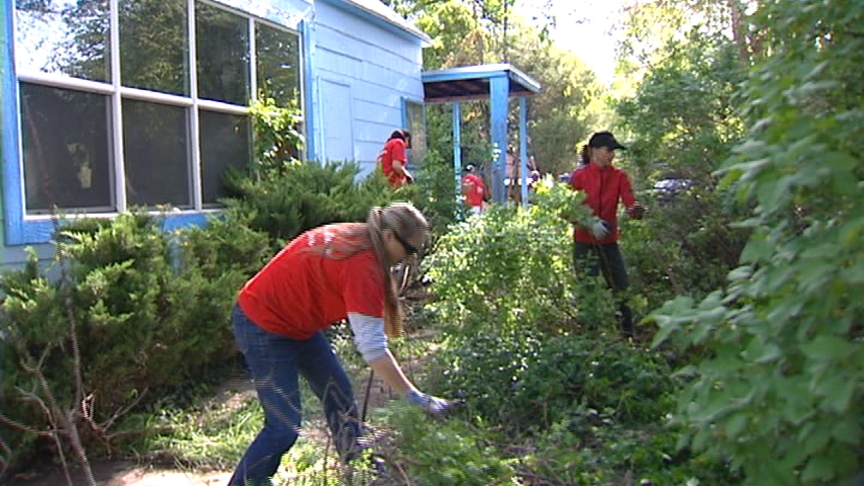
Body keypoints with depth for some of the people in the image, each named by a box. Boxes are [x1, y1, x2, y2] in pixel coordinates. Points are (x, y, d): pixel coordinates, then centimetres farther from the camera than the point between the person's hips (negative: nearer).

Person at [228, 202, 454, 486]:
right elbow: (373, 349, -29)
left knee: (341, 403, 11)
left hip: (297, 322, 10)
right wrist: (416, 399, -26)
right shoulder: (362, 264, -28)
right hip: (263, 326, -10)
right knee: (285, 427, -7)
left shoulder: (351, 236, -3)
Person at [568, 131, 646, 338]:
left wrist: (637, 210, -32)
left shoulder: (619, 176, 4)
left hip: (609, 242, 3)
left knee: (623, 289, 4)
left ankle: (629, 334, 18)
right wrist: (590, 223, -21)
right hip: (584, 243, -3)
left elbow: (630, 203, -8)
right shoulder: (579, 176, -5)